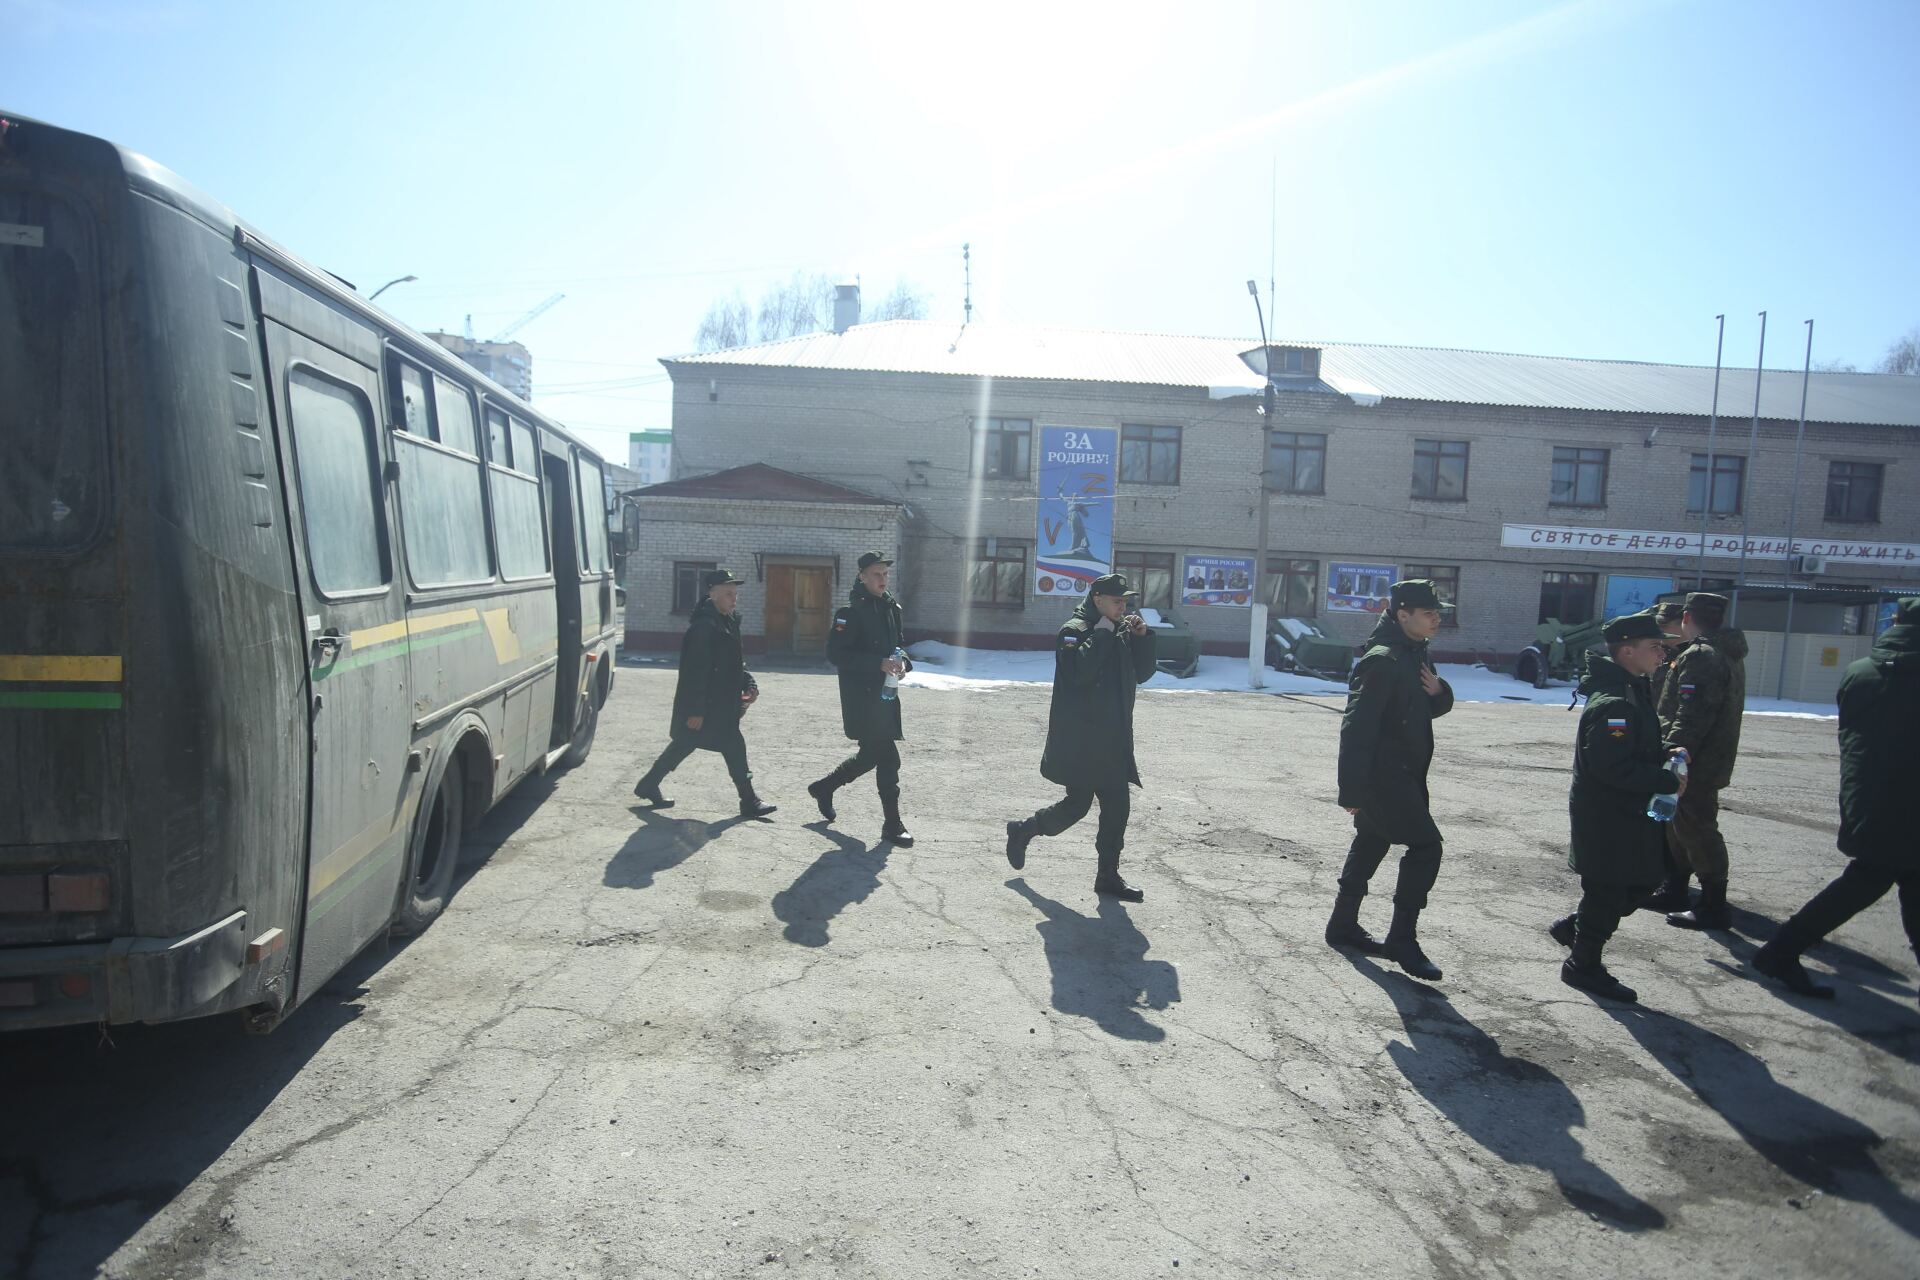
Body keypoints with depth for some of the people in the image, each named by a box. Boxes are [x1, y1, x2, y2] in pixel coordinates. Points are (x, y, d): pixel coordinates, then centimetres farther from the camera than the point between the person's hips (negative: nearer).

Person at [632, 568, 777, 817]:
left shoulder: (729, 621, 12)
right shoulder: (704, 625, -19)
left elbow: (736, 660, 20)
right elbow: (696, 670, -22)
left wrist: (749, 684, 4)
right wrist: (696, 710, -23)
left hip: (720, 702, 10)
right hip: (707, 706, -10)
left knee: (683, 745, 18)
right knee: (734, 747, -5)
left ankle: (648, 785, 30)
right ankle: (749, 802, 4)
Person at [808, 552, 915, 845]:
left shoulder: (892, 608, 11)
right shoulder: (851, 612, -12)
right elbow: (835, 653, -18)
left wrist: (902, 663, -1)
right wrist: (879, 664, -24)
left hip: (885, 692, 8)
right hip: (860, 696, -8)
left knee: (871, 754, 17)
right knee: (888, 758, -8)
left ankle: (824, 788, 38)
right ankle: (892, 825, 3)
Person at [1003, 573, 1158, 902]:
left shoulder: (1122, 633, 14)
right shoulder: (1074, 631, -11)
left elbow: (1143, 674, 15)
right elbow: (1078, 671, -27)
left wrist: (1142, 638, 2)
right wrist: (1101, 634, -21)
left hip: (1113, 739, 8)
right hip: (1079, 740, -8)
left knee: (1117, 806, 6)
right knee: (1078, 803, -3)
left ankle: (1108, 877, 16)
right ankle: (1022, 831, 22)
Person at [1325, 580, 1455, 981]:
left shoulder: (1415, 655, 12)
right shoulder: (1382, 661, -19)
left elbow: (1429, 708, 21)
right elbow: (1357, 726, -23)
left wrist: (1438, 691, -4)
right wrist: (1351, 790, -24)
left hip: (1403, 774, 10)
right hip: (1382, 774, -10)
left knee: (1370, 846, 16)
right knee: (1425, 845, -11)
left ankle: (1343, 926, 27)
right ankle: (1402, 940, -4)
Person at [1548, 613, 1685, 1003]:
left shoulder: (1633, 692, 10)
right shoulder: (1614, 703, -24)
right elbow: (1614, 766, -28)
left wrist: (1666, 753, 3)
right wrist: (1668, 782, -19)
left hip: (1628, 813, 10)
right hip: (1607, 816, -10)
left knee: (1639, 882, 19)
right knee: (1608, 891, 3)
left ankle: (1573, 926, 32)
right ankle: (1584, 966, 19)